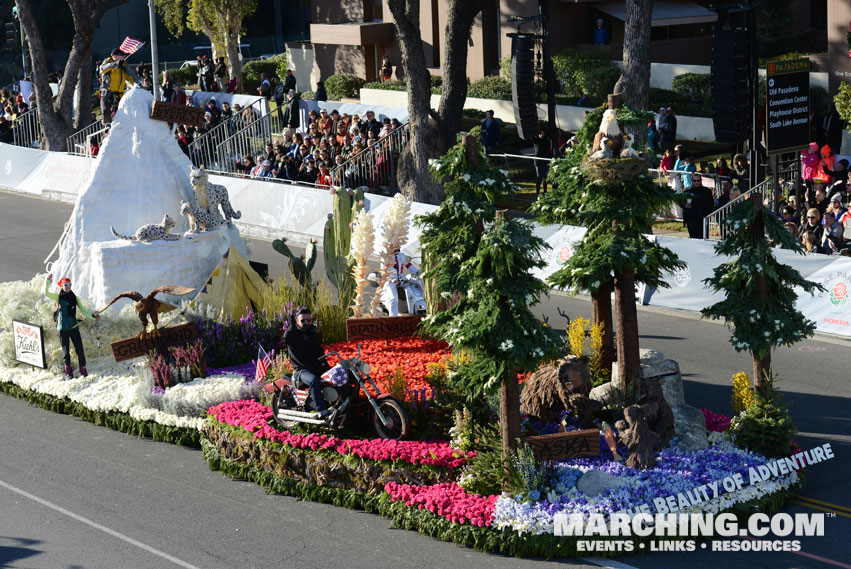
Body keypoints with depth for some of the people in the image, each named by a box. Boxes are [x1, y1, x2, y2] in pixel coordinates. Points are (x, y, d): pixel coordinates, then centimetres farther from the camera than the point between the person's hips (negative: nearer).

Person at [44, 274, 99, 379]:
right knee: (66, 351, 5)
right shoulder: (58, 297, 3)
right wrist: (48, 281, -22)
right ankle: (68, 373, 12)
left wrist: (93, 316, -4)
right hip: (63, 328, -1)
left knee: (79, 349, -5)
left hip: (74, 327, 1)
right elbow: (46, 293, -11)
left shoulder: (74, 298, 8)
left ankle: (83, 371, 1)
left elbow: (83, 311, 9)